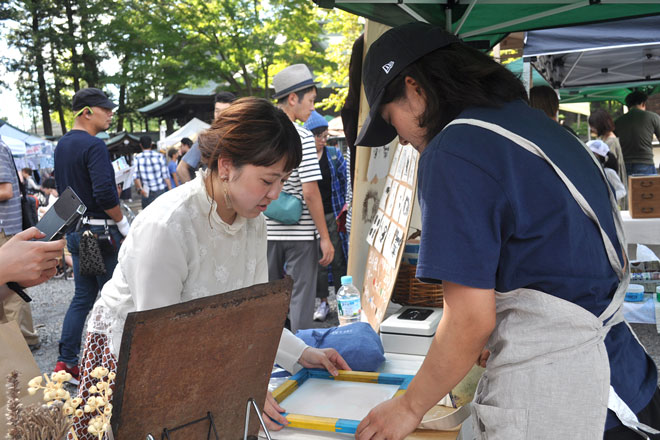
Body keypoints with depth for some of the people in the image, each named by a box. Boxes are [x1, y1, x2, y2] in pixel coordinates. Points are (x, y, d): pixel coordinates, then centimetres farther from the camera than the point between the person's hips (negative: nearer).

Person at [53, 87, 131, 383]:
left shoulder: (61, 145, 12)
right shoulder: (94, 146, -16)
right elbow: (105, 193, -24)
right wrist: (124, 224, -13)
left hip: (74, 230, 9)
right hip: (100, 230, -8)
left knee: (82, 296, 14)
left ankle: (66, 361, 16)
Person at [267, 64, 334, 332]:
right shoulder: (302, 137, -12)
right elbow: (310, 192, -16)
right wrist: (325, 237, -11)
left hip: (267, 230, 6)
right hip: (300, 232, -6)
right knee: (301, 297, 4)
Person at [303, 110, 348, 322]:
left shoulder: (334, 154, 3)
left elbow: (346, 181, 9)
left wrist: (345, 205, 3)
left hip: (333, 215, 0)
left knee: (338, 259, 4)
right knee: (317, 261, 8)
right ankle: (323, 302, 19)